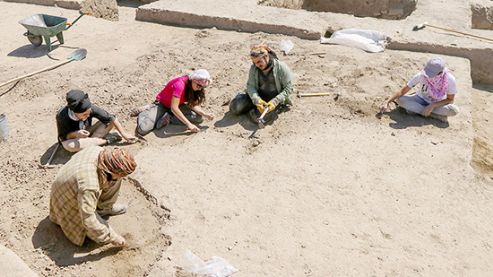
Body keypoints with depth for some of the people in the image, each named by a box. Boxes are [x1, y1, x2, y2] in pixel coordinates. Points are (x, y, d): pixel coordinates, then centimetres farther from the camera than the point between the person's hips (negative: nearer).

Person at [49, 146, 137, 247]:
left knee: (114, 179, -7)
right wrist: (113, 238, -26)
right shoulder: (88, 186, -43)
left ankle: (103, 208, 12)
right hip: (68, 202, -7)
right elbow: (88, 221, -36)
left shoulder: (99, 151, -23)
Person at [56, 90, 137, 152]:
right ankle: (105, 140, -26)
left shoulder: (90, 108, -27)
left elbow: (110, 118, -19)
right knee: (70, 146, -41)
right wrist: (75, 134, -41)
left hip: (87, 133, 2)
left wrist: (124, 134, -20)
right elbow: (63, 137, -20)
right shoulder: (62, 116, -31)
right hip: (70, 138, -2)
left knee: (110, 121, -16)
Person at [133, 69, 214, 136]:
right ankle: (145, 111, 6)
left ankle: (168, 118, -13)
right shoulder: (179, 84, -33)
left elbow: (194, 105, -9)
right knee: (143, 129, -27)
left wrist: (205, 114, -27)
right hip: (162, 105, -6)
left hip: (178, 106, 6)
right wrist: (188, 124, -39)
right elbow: (174, 108, -37)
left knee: (199, 117, -20)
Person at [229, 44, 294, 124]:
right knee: (234, 108, -12)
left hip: (275, 98, -4)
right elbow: (251, 85, -10)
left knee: (257, 117, -29)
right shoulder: (254, 68, -8)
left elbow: (288, 88, -13)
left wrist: (275, 102, -25)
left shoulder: (281, 67, -18)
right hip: (259, 96, 4)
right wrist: (257, 100, -30)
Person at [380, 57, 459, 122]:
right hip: (421, 99, 2)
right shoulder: (421, 75, -27)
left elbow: (450, 99, -13)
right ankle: (437, 115, -23)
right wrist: (387, 102, -36)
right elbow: (402, 91, -23)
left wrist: (432, 105, -27)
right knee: (400, 100, -30)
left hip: (437, 104, -1)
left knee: (454, 110, -32)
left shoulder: (450, 79, -26)